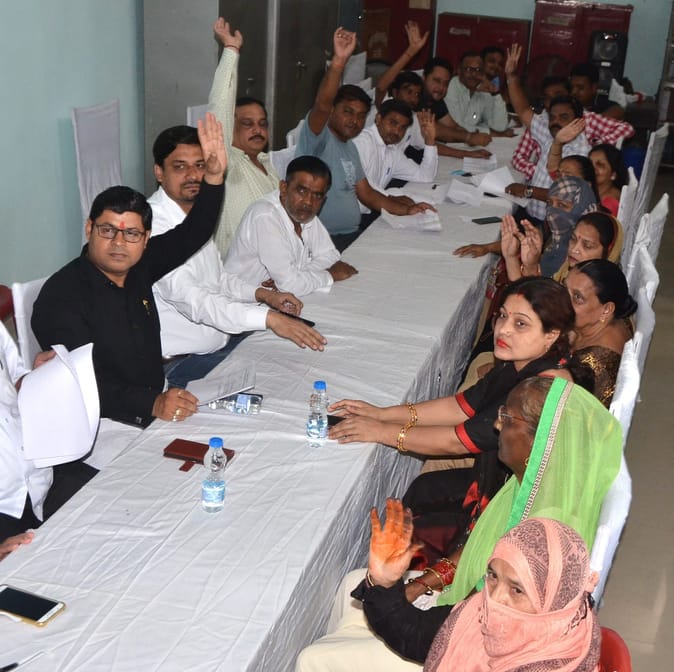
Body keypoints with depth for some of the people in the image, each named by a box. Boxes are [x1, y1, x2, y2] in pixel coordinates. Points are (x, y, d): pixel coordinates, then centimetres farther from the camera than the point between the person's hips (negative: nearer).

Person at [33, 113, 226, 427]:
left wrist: (214, 177, -4)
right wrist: (153, 404, -36)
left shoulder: (139, 266, 4)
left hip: (157, 411, 7)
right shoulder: (61, 296, -17)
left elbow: (192, 235, 10)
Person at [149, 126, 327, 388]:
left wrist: (263, 294, 2)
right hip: (182, 364, -9)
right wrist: (268, 317, -40)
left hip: (223, 340, 9)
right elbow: (191, 299, -32)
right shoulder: (154, 224, -22)